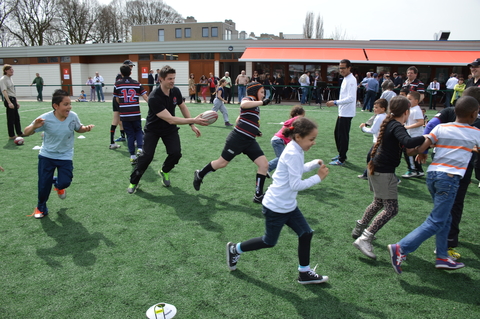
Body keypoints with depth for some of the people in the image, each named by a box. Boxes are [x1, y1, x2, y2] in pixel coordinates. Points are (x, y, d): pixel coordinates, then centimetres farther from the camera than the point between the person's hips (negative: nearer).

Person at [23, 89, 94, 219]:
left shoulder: (73, 116, -16)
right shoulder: (45, 119, -21)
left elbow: (78, 128, 6)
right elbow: (26, 133, -13)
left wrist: (86, 128, -17)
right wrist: (34, 126, -35)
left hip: (65, 156, 1)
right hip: (46, 156, -1)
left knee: (65, 182, -10)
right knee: (44, 185, 3)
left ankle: (58, 185, 31)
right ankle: (41, 207, 32)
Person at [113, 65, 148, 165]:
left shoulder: (117, 84, 0)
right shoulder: (137, 84, 1)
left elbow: (117, 100, 4)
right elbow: (146, 97, -3)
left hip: (124, 114, 0)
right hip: (136, 114, 0)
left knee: (130, 134, 8)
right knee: (138, 131, 18)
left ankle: (132, 156, 6)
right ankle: (140, 148, -4)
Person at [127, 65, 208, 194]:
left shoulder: (175, 91, -11)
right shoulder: (154, 98, -32)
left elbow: (183, 107, 8)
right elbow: (170, 119, -36)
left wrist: (192, 125, 3)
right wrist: (193, 120, -38)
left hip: (170, 129, 5)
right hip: (153, 129, -5)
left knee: (176, 153, -12)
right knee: (147, 156, -15)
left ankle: (164, 171, 21)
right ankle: (133, 182, 9)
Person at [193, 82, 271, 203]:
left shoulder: (255, 104, 21)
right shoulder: (248, 99, -6)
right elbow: (243, 105, -33)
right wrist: (262, 102, -27)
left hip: (250, 141, 8)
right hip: (238, 138, -8)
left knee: (264, 164, -4)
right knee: (222, 163, 5)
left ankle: (259, 196, 4)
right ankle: (200, 174, 31)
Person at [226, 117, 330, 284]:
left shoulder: (295, 149, 3)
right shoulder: (293, 154, -25)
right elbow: (296, 185, -25)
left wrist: (314, 164, 1)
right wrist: (318, 177, -17)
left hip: (289, 206, 9)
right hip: (276, 207, -9)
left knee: (306, 234, 8)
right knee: (269, 242, 9)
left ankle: (304, 273, 23)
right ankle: (235, 249, 28)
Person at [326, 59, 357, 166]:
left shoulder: (351, 80, -17)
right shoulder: (345, 79, 13)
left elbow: (351, 98, -25)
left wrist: (335, 102, -26)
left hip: (346, 114, -10)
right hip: (342, 112, 10)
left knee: (343, 136, -4)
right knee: (337, 133, 18)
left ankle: (341, 160, 4)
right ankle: (341, 154, 32)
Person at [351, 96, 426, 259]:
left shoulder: (389, 123, 10)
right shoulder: (397, 127, -18)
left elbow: (404, 145, 21)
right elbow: (408, 142, -38)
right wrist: (426, 137, -26)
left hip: (376, 169, 10)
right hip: (384, 172, -10)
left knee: (379, 202, 25)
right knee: (391, 209, -7)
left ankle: (359, 229, 37)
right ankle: (364, 239, -11)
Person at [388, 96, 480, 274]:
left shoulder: (441, 128, 5)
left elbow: (421, 148, -5)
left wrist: (422, 155, 15)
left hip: (432, 174, 6)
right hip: (449, 179, -5)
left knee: (445, 218, 20)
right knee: (436, 222, -4)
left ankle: (442, 256, 25)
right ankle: (401, 249, -14)